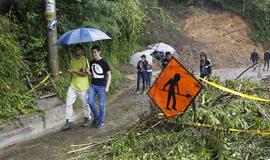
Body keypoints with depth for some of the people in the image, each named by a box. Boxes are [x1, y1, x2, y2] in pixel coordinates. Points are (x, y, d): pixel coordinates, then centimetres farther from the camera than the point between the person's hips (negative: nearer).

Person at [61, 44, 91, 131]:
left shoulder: (85, 60, -11)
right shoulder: (72, 60, 8)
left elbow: (85, 73, -19)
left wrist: (74, 71, -23)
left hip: (82, 87, -5)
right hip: (73, 85, 5)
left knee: (85, 104, 10)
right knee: (68, 104, -1)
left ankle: (87, 119, 29)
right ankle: (69, 122, 7)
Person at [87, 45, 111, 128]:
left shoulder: (104, 62, -8)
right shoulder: (91, 62, 7)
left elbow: (109, 75, -6)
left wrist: (107, 87, -11)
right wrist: (88, 71, -6)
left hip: (101, 86, -5)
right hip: (93, 85, 5)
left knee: (101, 104, 2)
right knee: (90, 102, -3)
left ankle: (101, 122, 15)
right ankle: (96, 117, 20)